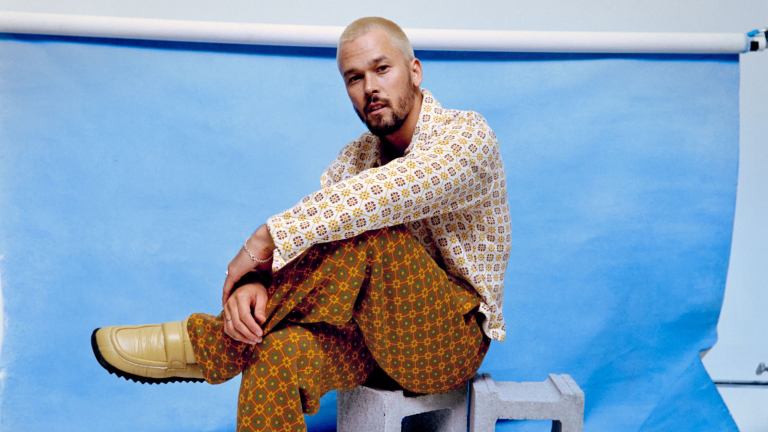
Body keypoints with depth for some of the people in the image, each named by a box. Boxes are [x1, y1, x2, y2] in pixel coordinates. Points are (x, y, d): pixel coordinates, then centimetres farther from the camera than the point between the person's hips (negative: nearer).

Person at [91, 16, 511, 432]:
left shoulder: (466, 134, -11)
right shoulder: (355, 157, 8)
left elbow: (388, 192, -32)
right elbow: (296, 233, -4)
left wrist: (268, 237, -31)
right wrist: (254, 281, -27)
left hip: (453, 340, -4)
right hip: (380, 331, 4)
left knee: (371, 231, -32)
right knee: (278, 355, -30)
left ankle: (207, 346, -22)